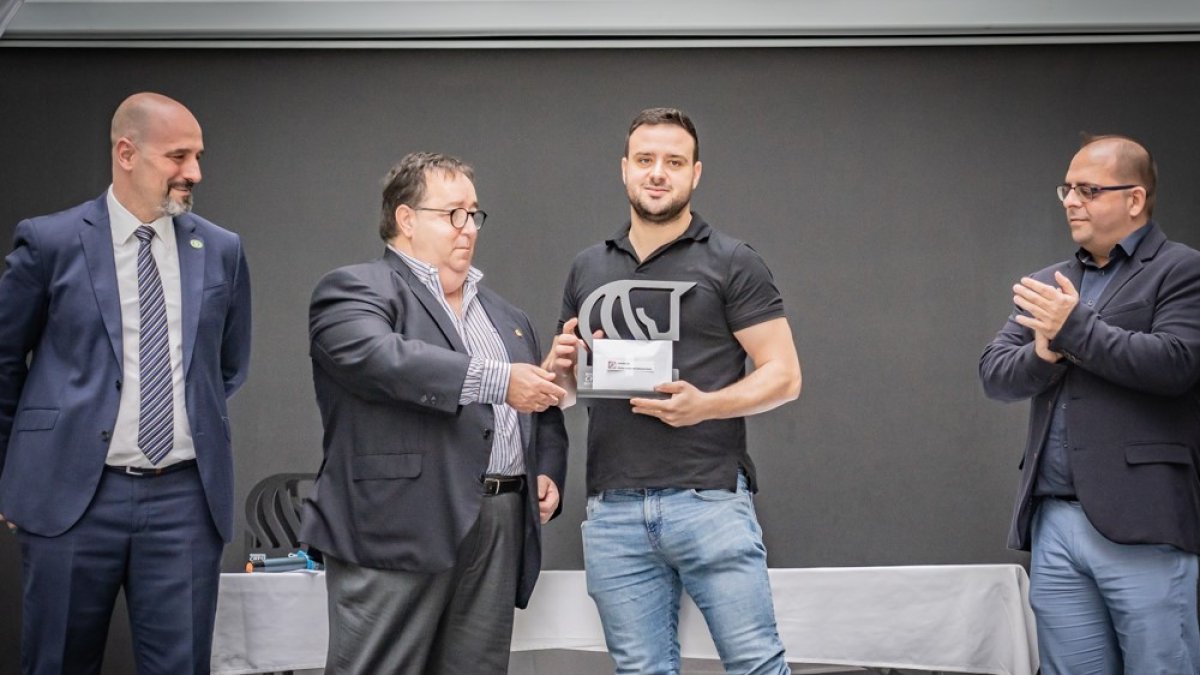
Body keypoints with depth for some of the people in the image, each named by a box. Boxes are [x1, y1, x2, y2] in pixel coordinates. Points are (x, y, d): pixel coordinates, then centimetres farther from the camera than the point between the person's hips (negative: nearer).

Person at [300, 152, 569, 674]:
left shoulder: (504, 314, 23)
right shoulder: (354, 291, -1)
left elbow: (543, 411, 28)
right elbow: (380, 357, -21)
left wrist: (548, 473, 8)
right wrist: (497, 379, -23)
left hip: (498, 530, 7)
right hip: (398, 530, -6)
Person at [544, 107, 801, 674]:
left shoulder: (732, 263, 1)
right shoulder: (587, 269, 14)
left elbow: (783, 375, -2)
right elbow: (567, 387, 22)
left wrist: (705, 405, -18)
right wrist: (560, 366, -1)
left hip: (710, 500, -4)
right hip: (613, 510, 4)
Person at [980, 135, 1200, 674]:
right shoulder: (1046, 286, 18)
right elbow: (994, 375, 12)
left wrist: (1074, 327, -12)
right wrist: (1041, 352, -8)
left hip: (1141, 523, -5)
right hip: (1054, 524, 6)